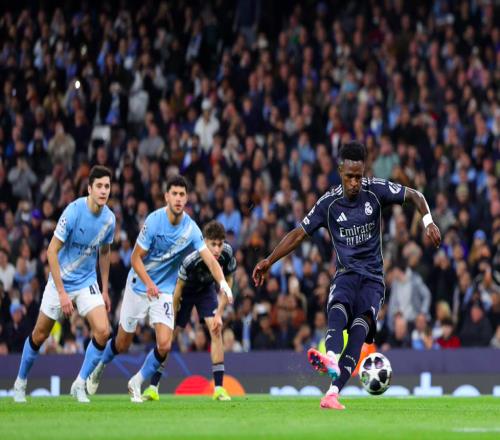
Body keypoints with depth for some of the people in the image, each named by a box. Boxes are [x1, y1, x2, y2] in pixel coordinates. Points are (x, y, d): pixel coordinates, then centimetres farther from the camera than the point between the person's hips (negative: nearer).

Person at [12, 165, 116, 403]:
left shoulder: (109, 219, -6)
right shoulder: (73, 211, -22)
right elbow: (52, 251, -20)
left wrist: (105, 290, 14)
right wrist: (62, 292, -22)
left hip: (87, 283, 4)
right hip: (60, 281, -4)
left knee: (102, 332, -15)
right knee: (39, 335, 7)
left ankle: (80, 384, 1)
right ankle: (20, 382, 30)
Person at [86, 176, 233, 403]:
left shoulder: (191, 229, -12)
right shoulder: (154, 220, -19)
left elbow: (210, 259, -22)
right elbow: (136, 258, -14)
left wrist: (223, 282, -40)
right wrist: (149, 284, -29)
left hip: (165, 291, 2)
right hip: (138, 287, -2)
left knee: (164, 345, -14)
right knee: (122, 344, 9)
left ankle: (136, 383, 10)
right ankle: (98, 369, 41)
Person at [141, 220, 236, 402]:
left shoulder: (227, 253, -28)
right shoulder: (190, 260, -39)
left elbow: (228, 281, -10)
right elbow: (178, 289, -24)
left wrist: (219, 313, -14)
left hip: (206, 289, 2)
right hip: (185, 291, -2)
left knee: (216, 329, -16)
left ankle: (219, 388, -13)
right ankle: (152, 387, 6)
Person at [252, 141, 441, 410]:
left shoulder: (376, 190, -2)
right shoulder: (329, 203, -1)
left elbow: (415, 196, 8)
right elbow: (299, 234, 6)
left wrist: (428, 222, -11)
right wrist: (269, 262, 2)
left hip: (373, 278, 0)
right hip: (346, 274, 0)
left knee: (361, 325, -27)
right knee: (338, 307, -35)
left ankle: (333, 393, -38)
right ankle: (331, 358, -66)